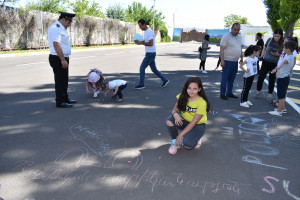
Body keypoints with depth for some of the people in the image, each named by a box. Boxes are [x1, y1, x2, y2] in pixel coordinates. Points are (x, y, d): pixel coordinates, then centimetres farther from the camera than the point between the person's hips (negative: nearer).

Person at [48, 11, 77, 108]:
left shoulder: (61, 28, 17)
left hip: (63, 58, 10)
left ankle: (65, 98, 29)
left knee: (64, 80, 17)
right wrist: (63, 60, -26)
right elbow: (56, 45, -25)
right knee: (60, 81, -4)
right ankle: (60, 102, 4)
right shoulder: (55, 28, -16)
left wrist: (66, 58, 20)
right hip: (58, 59, -10)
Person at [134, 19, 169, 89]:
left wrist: (141, 43, -18)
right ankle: (165, 80, 22)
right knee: (154, 69, 15)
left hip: (151, 53, -10)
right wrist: (139, 41, 5)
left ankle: (141, 85, 1)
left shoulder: (149, 32, -16)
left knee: (142, 68, -7)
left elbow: (151, 43, -23)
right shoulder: (145, 32, 15)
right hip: (149, 53, 10)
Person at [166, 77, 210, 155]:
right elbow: (175, 109, -6)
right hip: (184, 121, 4)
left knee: (187, 145, -30)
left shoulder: (202, 103, -24)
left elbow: (193, 122, -23)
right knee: (169, 121, -27)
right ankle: (175, 142, -4)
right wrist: (175, 114, -33)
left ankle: (195, 138, 7)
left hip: (198, 125, -4)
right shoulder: (183, 97, -10)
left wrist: (180, 135, -25)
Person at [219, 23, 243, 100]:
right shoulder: (226, 37, -9)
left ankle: (229, 93, 21)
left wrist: (241, 58, 18)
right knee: (225, 78, -3)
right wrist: (222, 60, -19)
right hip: (227, 61, -7)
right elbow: (221, 49, -13)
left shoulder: (239, 37, 14)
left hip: (235, 61, 7)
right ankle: (222, 94, 3)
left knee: (232, 78, 12)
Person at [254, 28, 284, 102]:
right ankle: (258, 92, 20)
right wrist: (261, 56, 2)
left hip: (275, 64, -2)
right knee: (261, 77, 2)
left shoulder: (282, 44, -7)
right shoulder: (269, 40, -1)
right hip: (266, 62, 2)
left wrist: (278, 55, -19)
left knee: (272, 80, 8)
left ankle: (269, 95, 20)